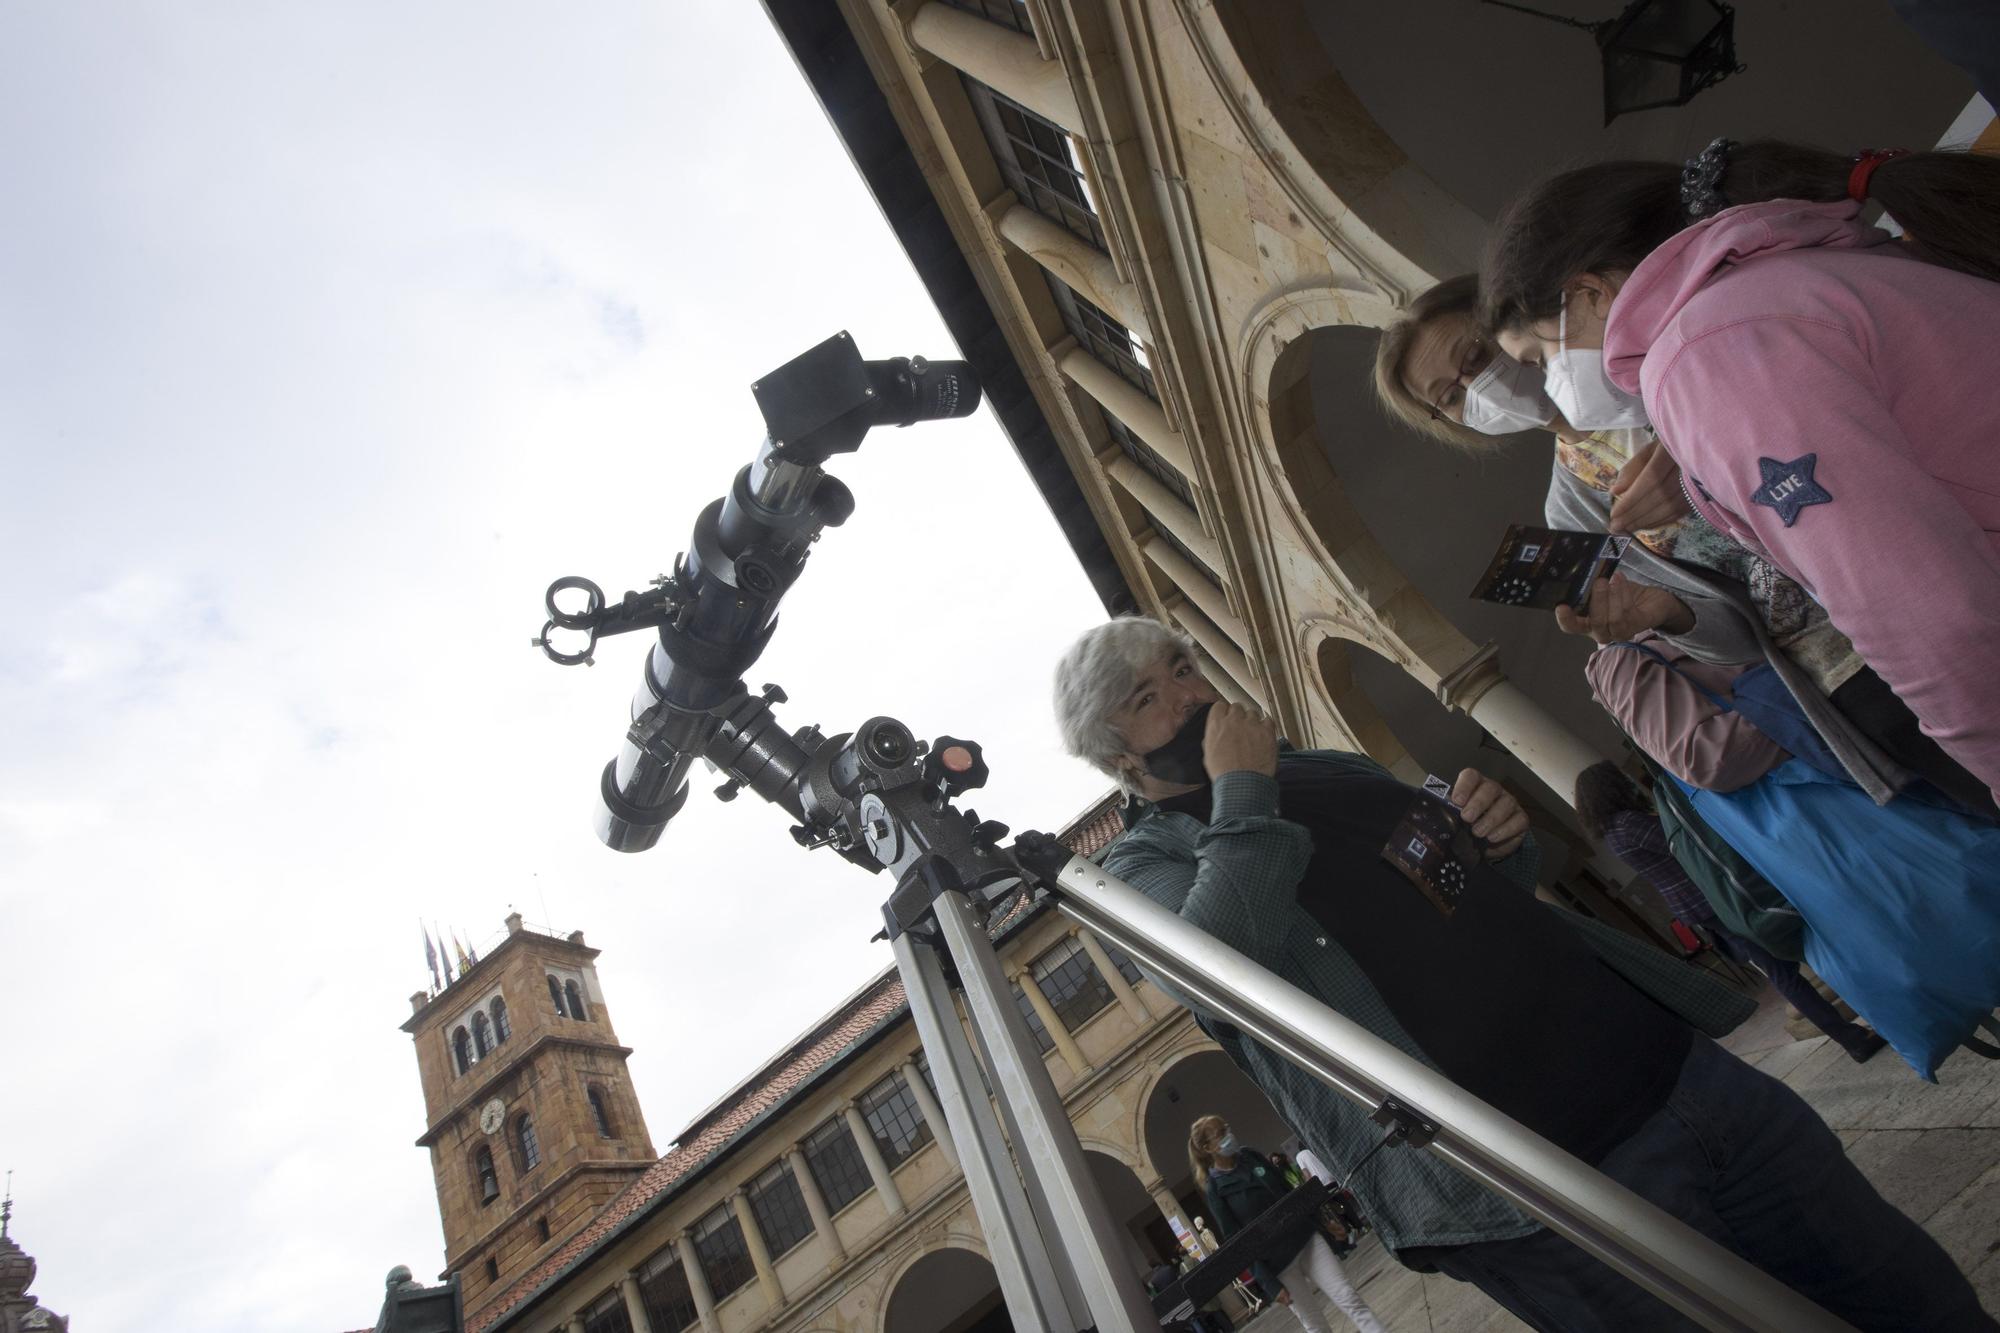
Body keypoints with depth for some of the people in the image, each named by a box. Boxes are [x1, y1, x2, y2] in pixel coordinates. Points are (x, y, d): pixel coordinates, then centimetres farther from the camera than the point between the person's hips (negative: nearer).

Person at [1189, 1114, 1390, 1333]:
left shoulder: (1251, 1155, 3)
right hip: (1277, 1262, -4)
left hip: (1305, 1237, 4)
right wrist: (1270, 1284, -15)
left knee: (1349, 1298, -4)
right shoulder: (1215, 1189, -12)